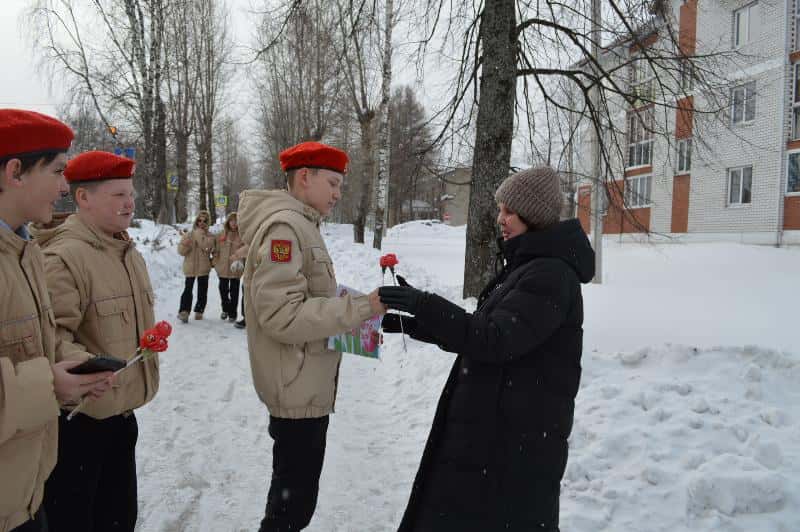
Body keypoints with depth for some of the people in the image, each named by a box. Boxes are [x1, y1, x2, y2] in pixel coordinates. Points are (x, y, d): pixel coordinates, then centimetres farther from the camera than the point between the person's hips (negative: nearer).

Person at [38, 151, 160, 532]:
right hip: (77, 417, -8)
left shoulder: (129, 253, 10)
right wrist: (84, 366, -42)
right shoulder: (62, 257, -20)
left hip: (122, 409, 9)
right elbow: (51, 334, -27)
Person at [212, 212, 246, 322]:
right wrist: (215, 261, 3)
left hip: (235, 268, -3)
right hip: (222, 267, 3)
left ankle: (232, 314, 17)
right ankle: (225, 309, 34)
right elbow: (216, 250, 9)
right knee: (223, 289, 12)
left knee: (234, 291, 6)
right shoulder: (221, 235, 5)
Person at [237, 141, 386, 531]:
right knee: (295, 500, 3)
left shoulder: (300, 224, 13)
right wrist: (361, 308, -25)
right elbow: (281, 314, -27)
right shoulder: (283, 226, -19)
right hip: (298, 388, -10)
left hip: (306, 383, 10)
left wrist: (354, 310, 3)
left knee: (294, 491, 23)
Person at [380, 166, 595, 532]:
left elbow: (496, 339, -26)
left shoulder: (551, 274, -17)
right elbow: (478, 332, 16)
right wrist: (407, 323, 10)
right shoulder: (525, 266, 14)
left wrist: (425, 305, -29)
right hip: (497, 425, 10)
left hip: (522, 434, -10)